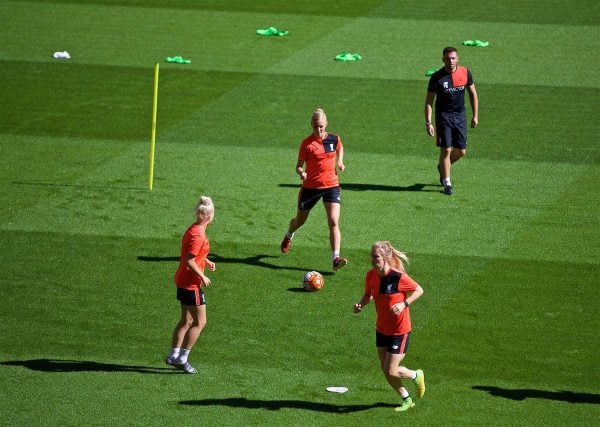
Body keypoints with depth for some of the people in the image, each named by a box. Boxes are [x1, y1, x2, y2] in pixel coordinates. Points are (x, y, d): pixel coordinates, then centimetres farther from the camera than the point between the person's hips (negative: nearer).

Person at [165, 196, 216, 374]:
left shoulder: (193, 229, 8)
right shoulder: (198, 235, -22)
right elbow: (189, 261, -24)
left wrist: (206, 261, 14)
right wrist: (203, 277, -15)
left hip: (182, 281, 10)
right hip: (191, 284, -10)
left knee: (186, 321, 17)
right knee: (200, 322, -1)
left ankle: (173, 355, 21)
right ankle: (182, 358, 1)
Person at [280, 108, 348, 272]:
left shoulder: (334, 139, -1)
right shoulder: (307, 143, -11)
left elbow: (340, 148, 24)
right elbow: (299, 166, -6)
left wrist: (339, 161, 6)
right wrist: (301, 173, -28)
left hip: (331, 185, 1)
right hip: (310, 186, -1)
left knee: (334, 222, -16)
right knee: (300, 221, 17)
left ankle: (336, 258, -21)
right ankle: (288, 236, 53)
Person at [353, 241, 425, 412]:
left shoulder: (398, 277, -24)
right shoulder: (371, 275, -7)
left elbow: (419, 290, -11)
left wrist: (403, 304, -25)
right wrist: (361, 304, -11)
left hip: (399, 331, -6)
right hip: (381, 329, 6)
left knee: (391, 371, -6)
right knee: (386, 371, 11)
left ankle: (416, 375, 26)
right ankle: (407, 400, 32)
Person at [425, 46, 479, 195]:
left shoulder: (465, 73, -4)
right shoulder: (437, 77, -12)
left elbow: (473, 94, 9)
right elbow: (429, 101, -7)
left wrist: (475, 115, 7)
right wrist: (428, 123, -13)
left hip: (460, 116, 3)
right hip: (443, 116, -3)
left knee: (461, 151, 5)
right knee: (446, 150, -7)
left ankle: (442, 167, 35)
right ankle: (447, 183, 5)